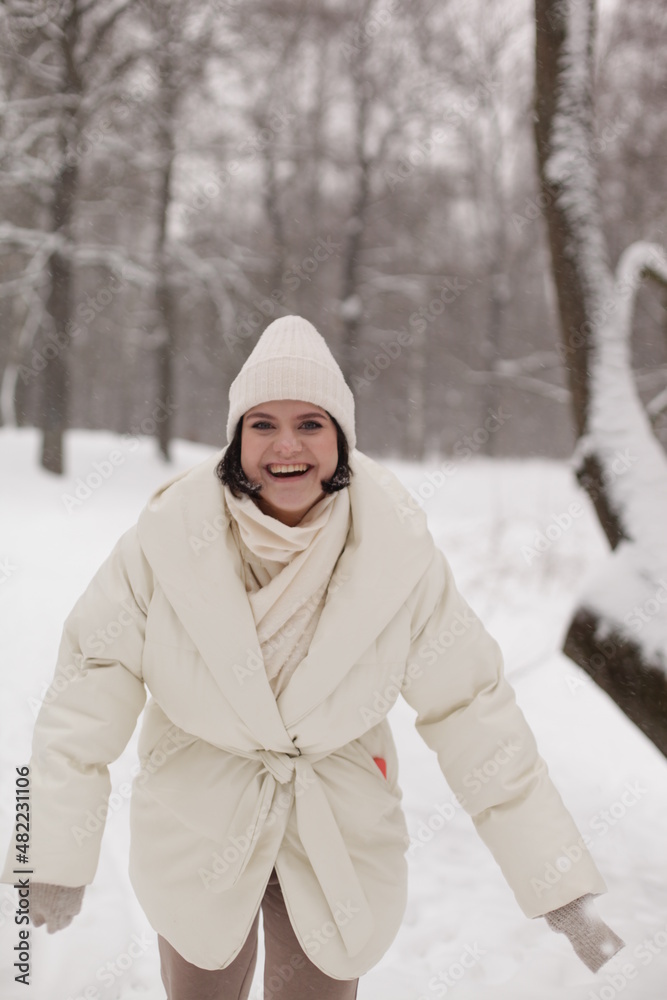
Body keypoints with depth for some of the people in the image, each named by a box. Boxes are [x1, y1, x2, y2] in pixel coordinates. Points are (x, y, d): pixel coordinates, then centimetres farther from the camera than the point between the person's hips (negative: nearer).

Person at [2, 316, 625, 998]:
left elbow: (471, 706, -11)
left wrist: (560, 881, -13)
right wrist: (55, 854, -17)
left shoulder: (396, 553, -17)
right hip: (196, 832, 0)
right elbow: (94, 680, -12)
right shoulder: (170, 539, -19)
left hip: (340, 836, 0)